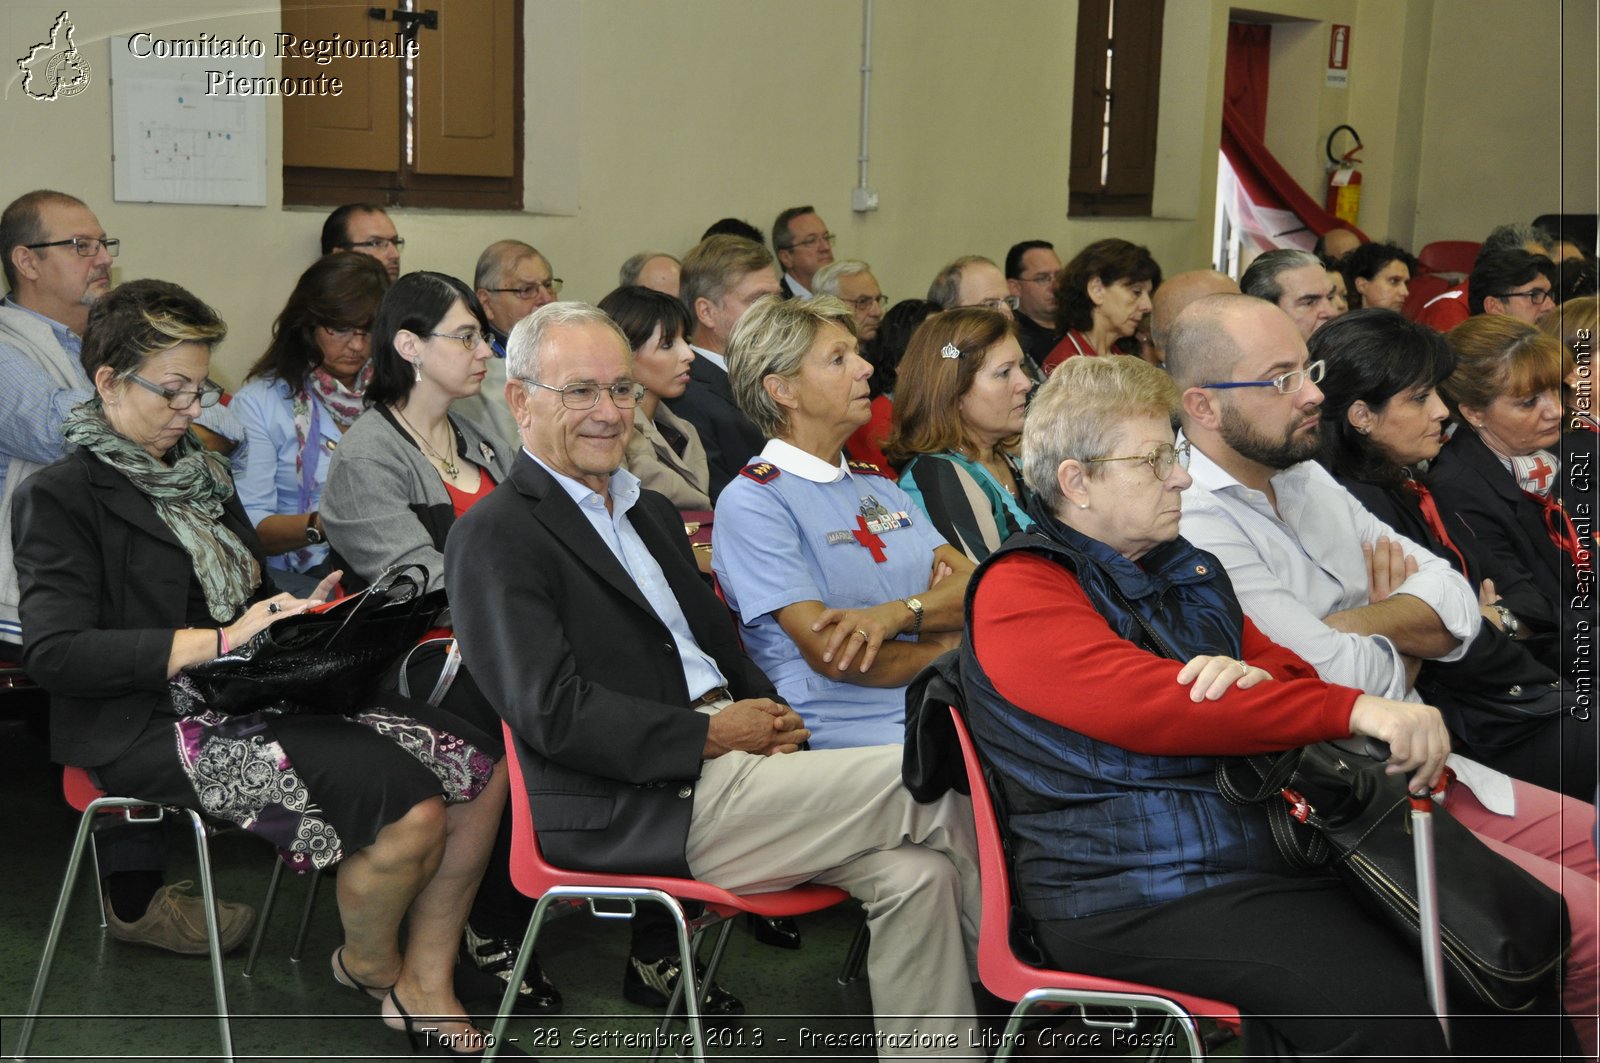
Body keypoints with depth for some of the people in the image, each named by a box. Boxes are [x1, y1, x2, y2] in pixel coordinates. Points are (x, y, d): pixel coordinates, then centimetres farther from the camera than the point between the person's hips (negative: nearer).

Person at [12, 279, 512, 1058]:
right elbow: (55, 652, -17)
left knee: (481, 768, -11)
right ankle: (368, 965, 6)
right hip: (157, 726, -8)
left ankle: (425, 990, 0)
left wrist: (303, 613, 4)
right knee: (412, 810, -25)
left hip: (252, 693, 8)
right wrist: (218, 641, -21)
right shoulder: (61, 498, -5)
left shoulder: (200, 472, 20)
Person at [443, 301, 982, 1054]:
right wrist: (712, 734, -14)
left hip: (726, 766, 8)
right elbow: (553, 714, -16)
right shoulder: (495, 538, -5)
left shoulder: (650, 511, 23)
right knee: (932, 785, -15)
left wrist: (768, 716, 2)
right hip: (629, 814, -8)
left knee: (915, 873, -15)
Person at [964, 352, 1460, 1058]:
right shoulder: (1018, 593, -7)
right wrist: (1354, 709, -29)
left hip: (1261, 854, 8)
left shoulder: (1185, 569, 19)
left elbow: (1289, 669, 15)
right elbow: (1148, 705, -22)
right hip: (1132, 893, -8)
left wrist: (1257, 677, -11)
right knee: (1385, 1006, -26)